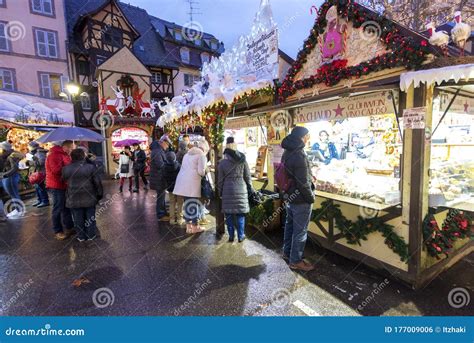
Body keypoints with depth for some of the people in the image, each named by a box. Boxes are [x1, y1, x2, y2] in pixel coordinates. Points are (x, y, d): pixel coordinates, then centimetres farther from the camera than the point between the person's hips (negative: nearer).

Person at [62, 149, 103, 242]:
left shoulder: (66, 169, -5)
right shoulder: (91, 167, -12)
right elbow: (98, 183, -8)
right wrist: (100, 194, 3)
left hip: (74, 200, 2)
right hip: (89, 198, -1)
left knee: (78, 219, 13)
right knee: (90, 217, 12)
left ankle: (81, 236, 24)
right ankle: (91, 235, 21)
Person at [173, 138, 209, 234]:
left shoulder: (188, 153, 22)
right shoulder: (201, 155, -2)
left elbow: (184, 167, 20)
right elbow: (201, 171, -12)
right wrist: (205, 172, 9)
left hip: (182, 181, 7)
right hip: (192, 182, -7)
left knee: (187, 203, 12)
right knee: (194, 204, 3)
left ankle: (188, 226, 19)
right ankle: (195, 227, 12)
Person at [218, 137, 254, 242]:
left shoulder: (223, 162, -5)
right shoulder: (243, 160, -1)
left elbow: (220, 179, 0)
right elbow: (247, 176, 3)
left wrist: (220, 192, 11)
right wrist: (250, 189, 14)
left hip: (228, 190, -1)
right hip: (241, 190, 1)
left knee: (229, 214, 9)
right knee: (240, 214, 9)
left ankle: (231, 235, 16)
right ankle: (240, 236, 16)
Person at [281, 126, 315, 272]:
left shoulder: (287, 152, 5)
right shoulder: (299, 155, -24)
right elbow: (303, 183, -23)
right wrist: (311, 197, -10)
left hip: (289, 196, 9)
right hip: (301, 200, -9)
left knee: (290, 225, 22)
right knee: (300, 231, 5)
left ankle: (287, 252, 39)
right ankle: (296, 261, 20)